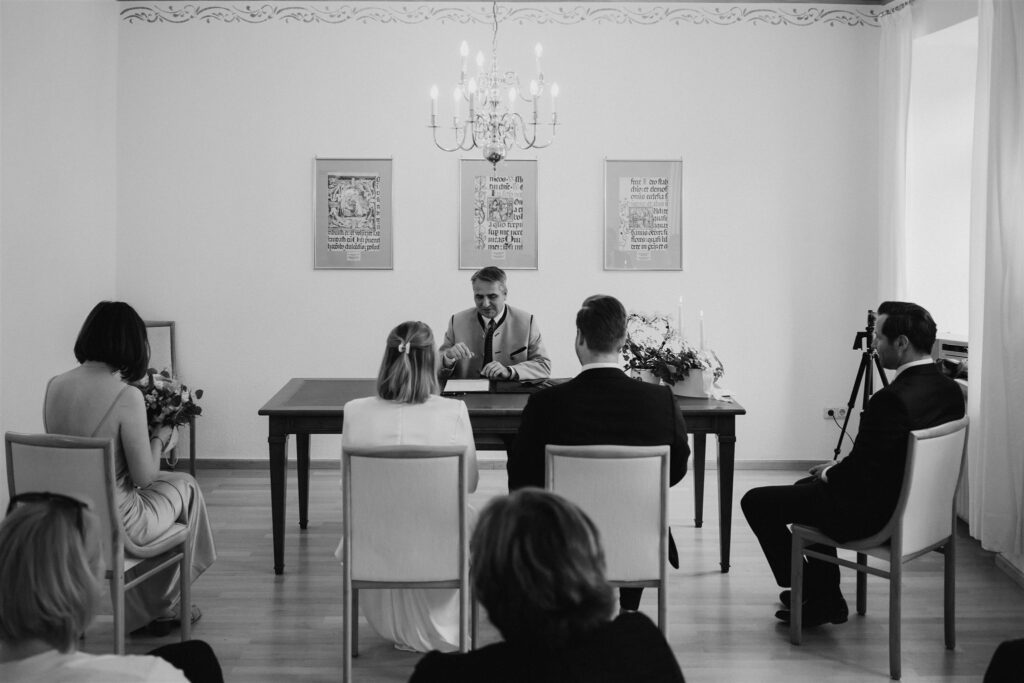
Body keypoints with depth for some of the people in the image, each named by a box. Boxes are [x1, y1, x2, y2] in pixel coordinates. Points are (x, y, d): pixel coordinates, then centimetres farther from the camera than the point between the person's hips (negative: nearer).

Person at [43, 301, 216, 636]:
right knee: (185, 485, 22)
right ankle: (166, 606, 35)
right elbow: (144, 477, -16)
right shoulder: (126, 396, -22)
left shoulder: (54, 386, -3)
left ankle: (142, 609, 39)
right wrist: (160, 438, 2)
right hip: (115, 526, -6)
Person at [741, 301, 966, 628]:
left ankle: (815, 597, 17)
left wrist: (829, 473, -3)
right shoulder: (950, 390, -1)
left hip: (871, 514, -10)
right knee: (808, 487, 32)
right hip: (912, 504, 10)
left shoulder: (892, 399, -30)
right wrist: (839, 468, 9)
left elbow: (858, 472, -24)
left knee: (756, 502, 4)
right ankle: (824, 599, 33)